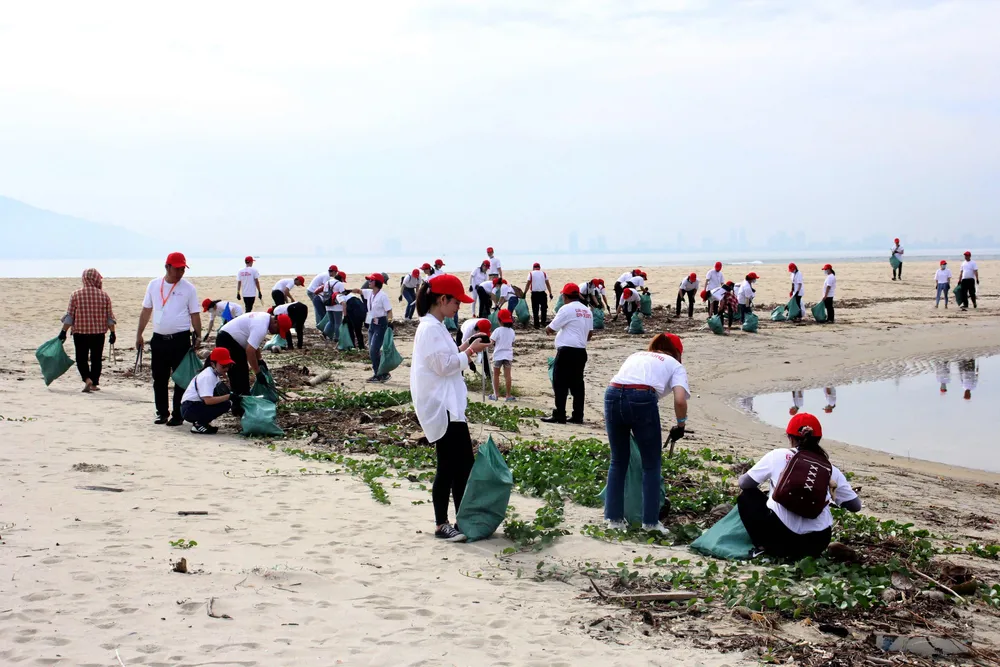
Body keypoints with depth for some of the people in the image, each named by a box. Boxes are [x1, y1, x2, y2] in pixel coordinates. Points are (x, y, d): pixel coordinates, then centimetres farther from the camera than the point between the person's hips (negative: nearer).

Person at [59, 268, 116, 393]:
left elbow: (69, 316, -5)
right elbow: (110, 317, 1)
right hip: (99, 332, 1)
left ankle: (87, 379, -12)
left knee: (81, 358, 8)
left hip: (80, 332, -1)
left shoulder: (76, 295, -5)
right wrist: (112, 333, 8)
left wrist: (64, 331, 2)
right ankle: (94, 384, 14)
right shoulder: (104, 295, -2)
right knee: (96, 359, 10)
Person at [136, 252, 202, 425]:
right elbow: (146, 311, 11)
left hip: (181, 339, -3)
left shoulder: (188, 288, -2)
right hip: (158, 339, 3)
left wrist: (198, 336, -8)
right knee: (159, 379, 9)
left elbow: (195, 314, 0)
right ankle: (162, 412, 21)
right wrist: (139, 334, 9)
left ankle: (178, 415, 7)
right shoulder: (154, 285, 5)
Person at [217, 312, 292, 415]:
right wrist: (258, 372, -24)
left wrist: (259, 360, 12)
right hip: (227, 341, -11)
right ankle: (238, 409, -9)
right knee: (238, 376, -11)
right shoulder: (261, 327, -26)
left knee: (242, 374, 16)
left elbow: (254, 344, 18)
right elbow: (250, 350, -30)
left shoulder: (265, 318, 6)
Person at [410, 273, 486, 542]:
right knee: (451, 466, -8)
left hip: (447, 406, 10)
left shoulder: (433, 327, 16)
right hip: (442, 407, -10)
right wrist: (469, 353, -9)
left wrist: (463, 351, 9)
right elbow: (443, 366, -18)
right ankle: (442, 525, -3)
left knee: (461, 465, 10)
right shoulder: (431, 328, -15)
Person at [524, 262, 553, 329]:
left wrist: (524, 293, 0)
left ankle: (537, 324, 1)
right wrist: (550, 293, 8)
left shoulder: (531, 274, 4)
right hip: (542, 293, 1)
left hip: (534, 293, -1)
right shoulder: (544, 273, 9)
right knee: (544, 308, 16)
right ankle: (543, 321, 9)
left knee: (535, 310, 2)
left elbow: (528, 284, -2)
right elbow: (547, 284, 6)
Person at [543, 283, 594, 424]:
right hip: (581, 351, 8)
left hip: (567, 350, -8)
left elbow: (551, 329, -7)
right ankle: (578, 416, 9)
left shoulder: (566, 309, -11)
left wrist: (548, 330, 14)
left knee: (560, 383, -4)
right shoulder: (587, 310, 13)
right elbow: (590, 333, 19)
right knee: (577, 383, 9)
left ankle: (559, 416, -7)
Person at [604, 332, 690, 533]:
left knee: (618, 462, 20)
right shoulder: (675, 365, 21)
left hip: (612, 395, 4)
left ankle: (614, 518, 24)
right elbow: (680, 400, 3)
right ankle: (650, 521, 15)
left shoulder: (636, 355, 35)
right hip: (642, 399, -4)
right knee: (651, 464, 14)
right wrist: (680, 425, 19)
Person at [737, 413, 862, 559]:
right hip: (817, 544, 4)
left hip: (781, 536, -4)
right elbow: (855, 506, 17)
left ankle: (765, 546, 9)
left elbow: (744, 483, 13)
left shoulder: (777, 455, 4)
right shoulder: (831, 469, 9)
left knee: (747, 495, 22)